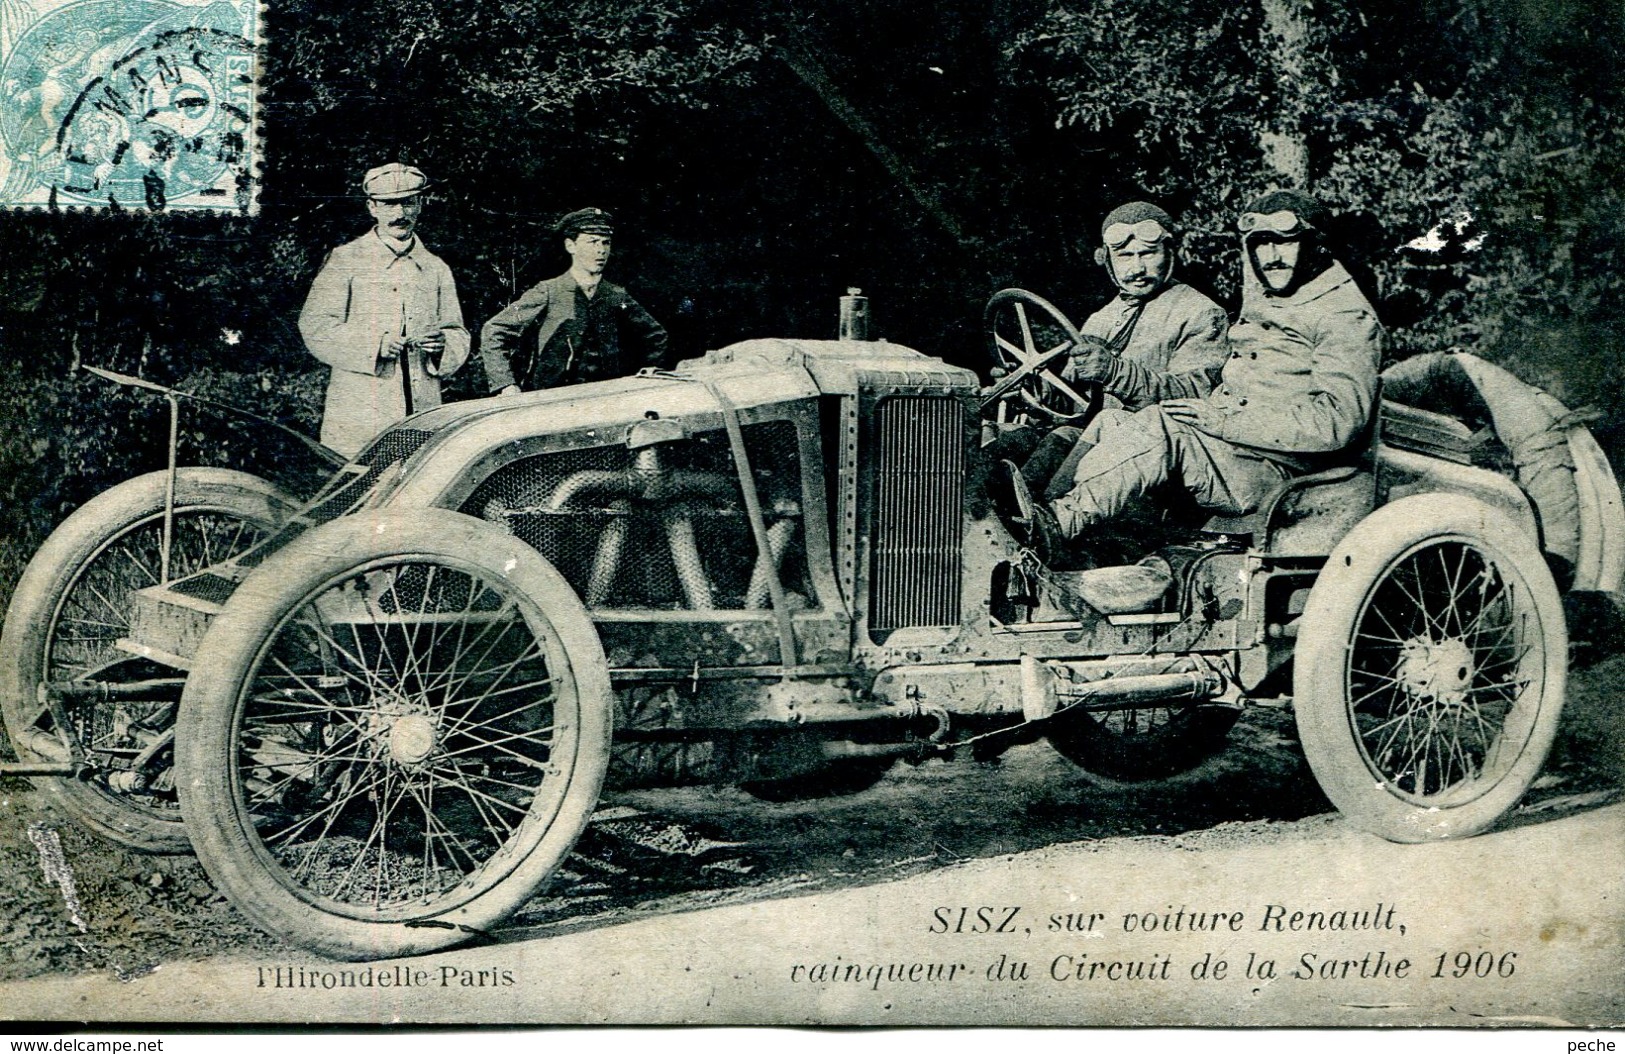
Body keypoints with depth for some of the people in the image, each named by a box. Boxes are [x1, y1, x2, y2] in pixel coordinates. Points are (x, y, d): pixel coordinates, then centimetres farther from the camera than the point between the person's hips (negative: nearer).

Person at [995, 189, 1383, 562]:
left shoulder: (1348, 317, -3)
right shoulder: (1262, 305, 24)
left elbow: (1339, 419, -16)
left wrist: (1224, 420, -19)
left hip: (1273, 471, -8)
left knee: (1163, 427, -31)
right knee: (1111, 423, -12)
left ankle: (1055, 525, -43)